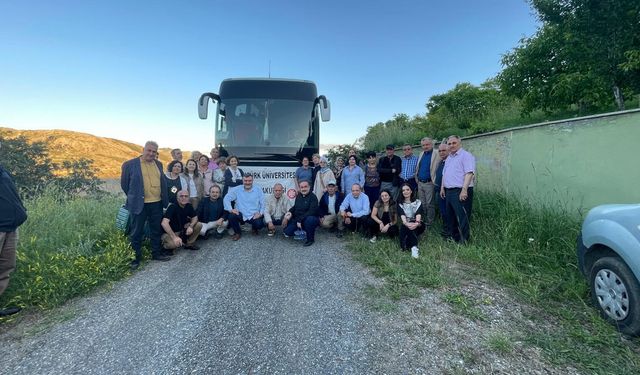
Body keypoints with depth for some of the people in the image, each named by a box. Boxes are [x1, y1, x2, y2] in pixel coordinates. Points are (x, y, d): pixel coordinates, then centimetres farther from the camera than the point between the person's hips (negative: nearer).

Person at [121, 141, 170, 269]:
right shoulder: (130, 164, -7)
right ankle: (136, 258, 18)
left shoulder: (158, 164, 9)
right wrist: (134, 197, 7)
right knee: (136, 232, 5)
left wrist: (164, 199, 11)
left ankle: (156, 253, 28)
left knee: (157, 230, 14)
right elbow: (124, 184, 1)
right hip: (139, 204, -5)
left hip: (157, 204, 5)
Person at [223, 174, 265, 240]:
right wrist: (230, 209, -17)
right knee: (231, 216, -28)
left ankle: (254, 228, 15)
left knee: (259, 224, -28)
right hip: (241, 215, 1)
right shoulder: (236, 189, 2)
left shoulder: (258, 189, 3)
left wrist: (261, 213, -15)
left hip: (254, 216, -1)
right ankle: (237, 233, 3)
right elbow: (226, 198, -2)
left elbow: (263, 203, 0)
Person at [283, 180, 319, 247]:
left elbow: (311, 212, -24)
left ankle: (310, 239, -15)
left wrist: (300, 220, -27)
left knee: (309, 219, -41)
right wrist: (290, 212, 0)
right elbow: (295, 207, 23)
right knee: (287, 232, -10)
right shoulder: (298, 196, 9)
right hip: (297, 220, 6)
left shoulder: (313, 197, -13)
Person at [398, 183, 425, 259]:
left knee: (412, 226, -35)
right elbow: (402, 216, -15)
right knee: (404, 226, -34)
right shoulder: (400, 204, 5)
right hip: (406, 224, 1)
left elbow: (418, 214, -16)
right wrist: (406, 223, -38)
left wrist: (417, 223, -39)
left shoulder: (418, 202, 3)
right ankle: (414, 246, -42)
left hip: (418, 226, -1)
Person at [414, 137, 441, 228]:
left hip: (429, 183, -6)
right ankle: (422, 222, 24)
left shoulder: (437, 155, -9)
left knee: (429, 204, 0)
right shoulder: (421, 154, 13)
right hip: (420, 183, 7)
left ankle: (429, 224, 9)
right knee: (422, 204, 13)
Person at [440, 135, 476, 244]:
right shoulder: (449, 158, 20)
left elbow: (469, 173, -18)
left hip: (460, 191, -9)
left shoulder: (465, 155, -9)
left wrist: (464, 189, -25)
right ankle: (452, 235, 31)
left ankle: (464, 241, 2)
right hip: (449, 191, 9)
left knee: (462, 217, -6)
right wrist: (442, 188, 17)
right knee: (450, 215, 17)